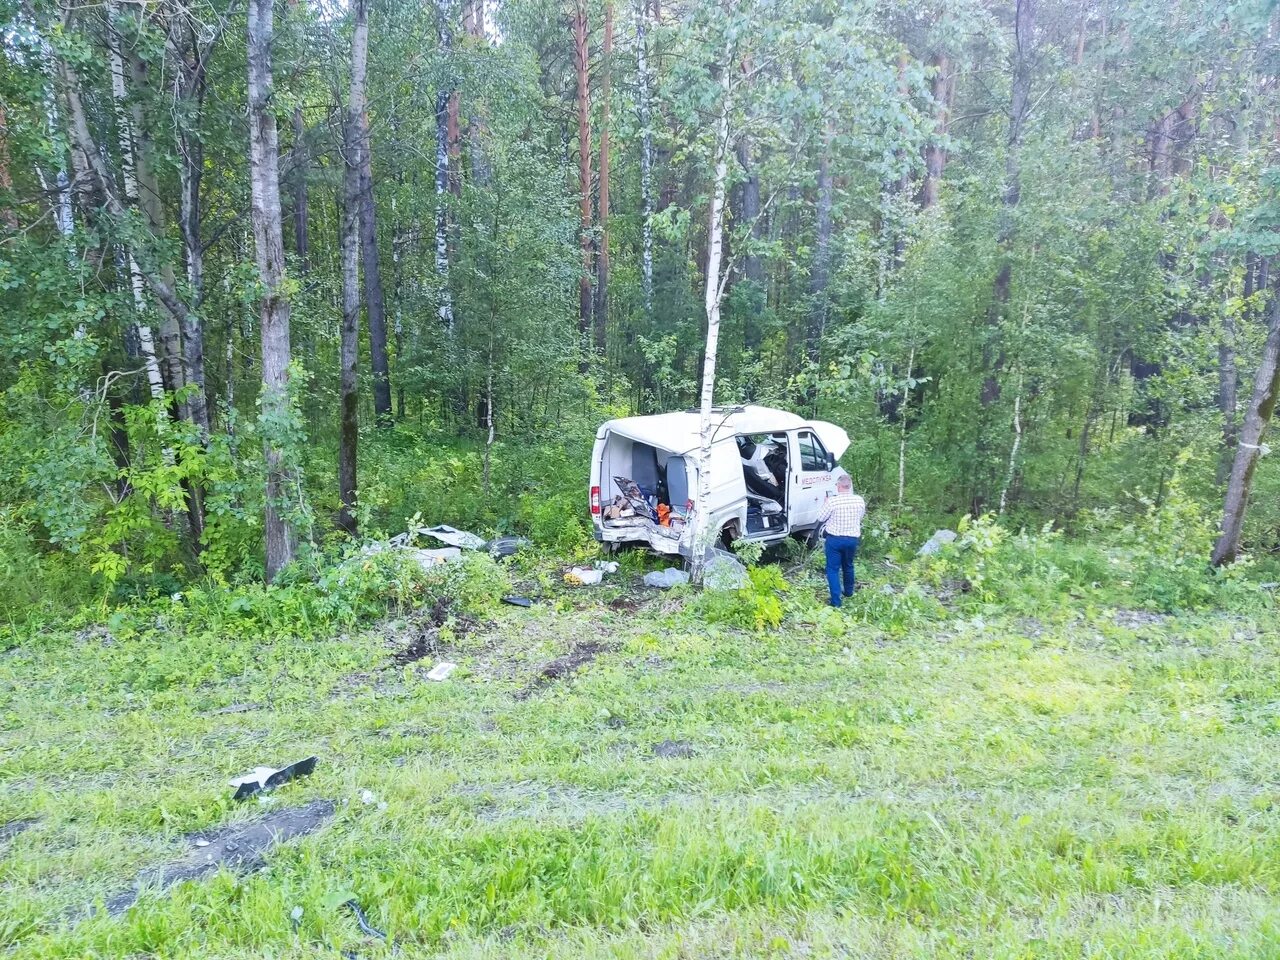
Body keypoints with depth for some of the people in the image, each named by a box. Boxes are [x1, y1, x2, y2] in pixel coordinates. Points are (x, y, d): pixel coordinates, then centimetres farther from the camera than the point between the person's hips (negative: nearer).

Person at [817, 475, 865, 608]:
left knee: (833, 569, 3)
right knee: (848, 566, 25)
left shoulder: (832, 501, -19)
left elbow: (821, 519, -6)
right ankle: (849, 592, 43)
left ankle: (836, 602, -3)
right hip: (852, 539, 4)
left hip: (835, 539, -4)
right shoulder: (859, 500, -7)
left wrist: (826, 503, 8)